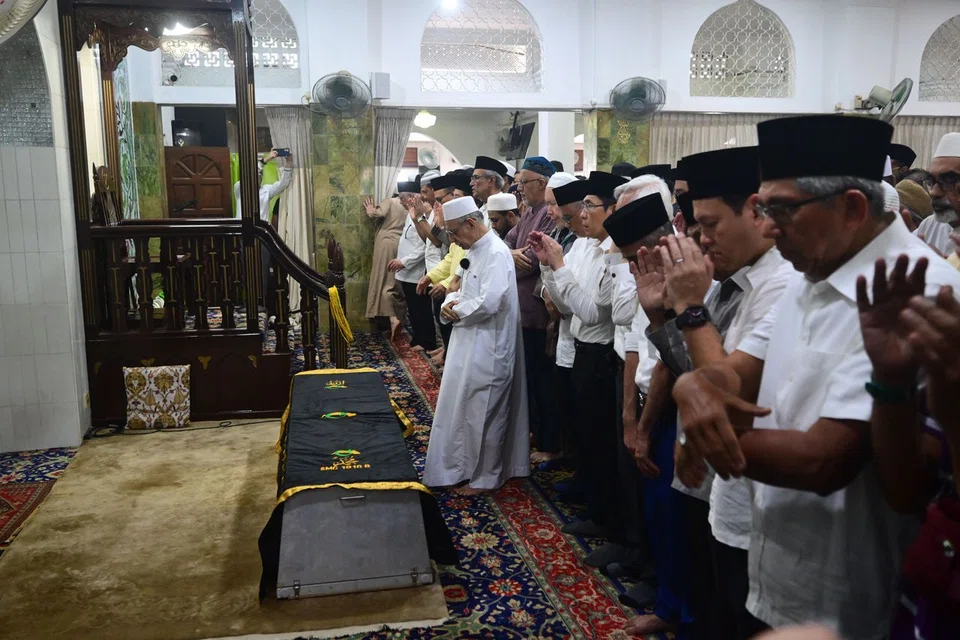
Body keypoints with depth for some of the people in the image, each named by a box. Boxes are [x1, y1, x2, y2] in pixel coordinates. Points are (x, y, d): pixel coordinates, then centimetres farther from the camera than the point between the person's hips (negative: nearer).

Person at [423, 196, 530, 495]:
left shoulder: (496, 254, -18)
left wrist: (456, 313, -12)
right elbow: (461, 289, 19)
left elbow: (489, 302, -28)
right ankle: (462, 467, 31)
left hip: (486, 349, -10)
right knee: (463, 410, 17)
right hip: (468, 345, 10)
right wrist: (450, 303, -3)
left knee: (482, 414, 2)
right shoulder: (475, 251, 12)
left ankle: (485, 477, 18)